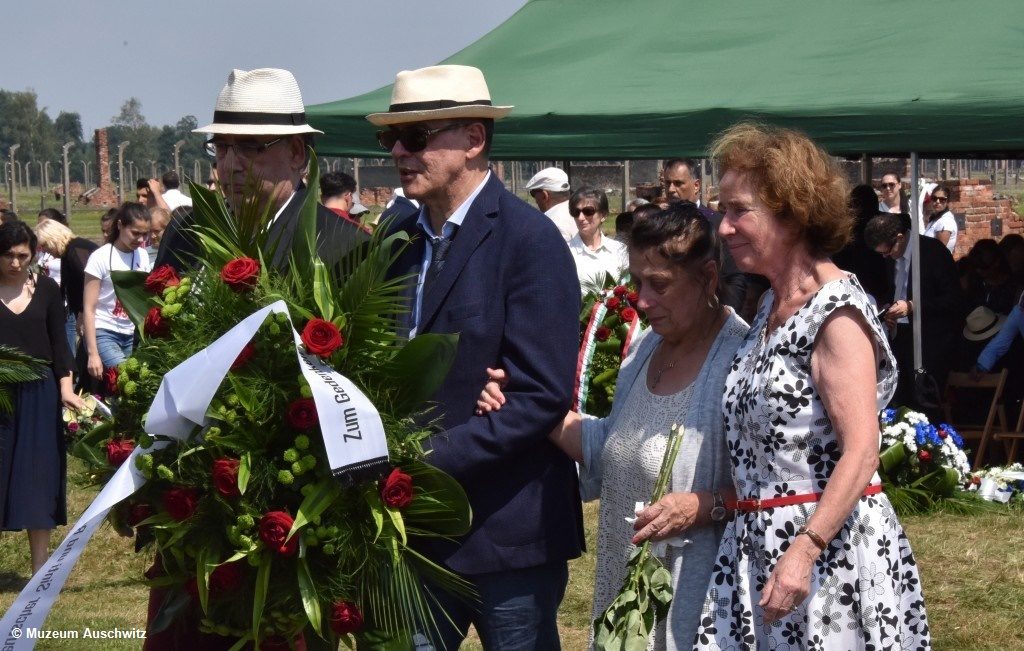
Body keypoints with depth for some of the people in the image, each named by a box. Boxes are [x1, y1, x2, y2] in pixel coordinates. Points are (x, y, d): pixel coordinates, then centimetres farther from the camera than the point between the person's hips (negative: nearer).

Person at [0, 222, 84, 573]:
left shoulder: (46, 289, 4)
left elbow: (58, 341, 5)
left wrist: (65, 387, -6)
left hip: (38, 395, 1)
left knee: (38, 477, 2)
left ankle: (40, 568, 7)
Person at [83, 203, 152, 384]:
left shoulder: (142, 256, 7)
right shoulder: (101, 257, -8)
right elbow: (89, 309, -8)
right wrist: (93, 353, -14)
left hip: (132, 335, 5)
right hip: (103, 333, -5)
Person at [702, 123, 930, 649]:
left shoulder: (837, 312, -13)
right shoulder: (773, 307, 13)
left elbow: (861, 452, -20)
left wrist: (804, 551, -26)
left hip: (831, 544, -8)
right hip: (759, 545, 8)